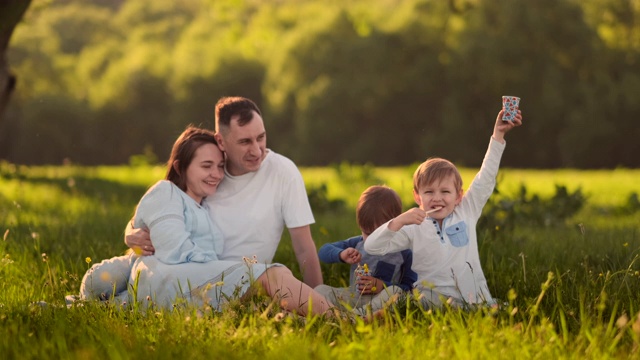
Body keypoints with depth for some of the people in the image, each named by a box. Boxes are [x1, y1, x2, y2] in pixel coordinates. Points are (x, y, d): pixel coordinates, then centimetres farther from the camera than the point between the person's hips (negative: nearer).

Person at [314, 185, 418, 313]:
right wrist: (341, 254, -11)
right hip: (352, 297, 5)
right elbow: (324, 251, 11)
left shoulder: (404, 253, -1)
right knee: (321, 290, -14)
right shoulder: (357, 243, 12)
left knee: (395, 291, -36)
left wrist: (382, 286, -14)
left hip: (380, 302, -5)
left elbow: (411, 287, -5)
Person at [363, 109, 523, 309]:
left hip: (477, 299, 2)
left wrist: (498, 135, 11)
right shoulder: (413, 228, 3)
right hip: (435, 298, -2)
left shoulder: (466, 212, 11)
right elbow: (371, 247, -5)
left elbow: (485, 178, 13)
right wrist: (399, 221, -17)